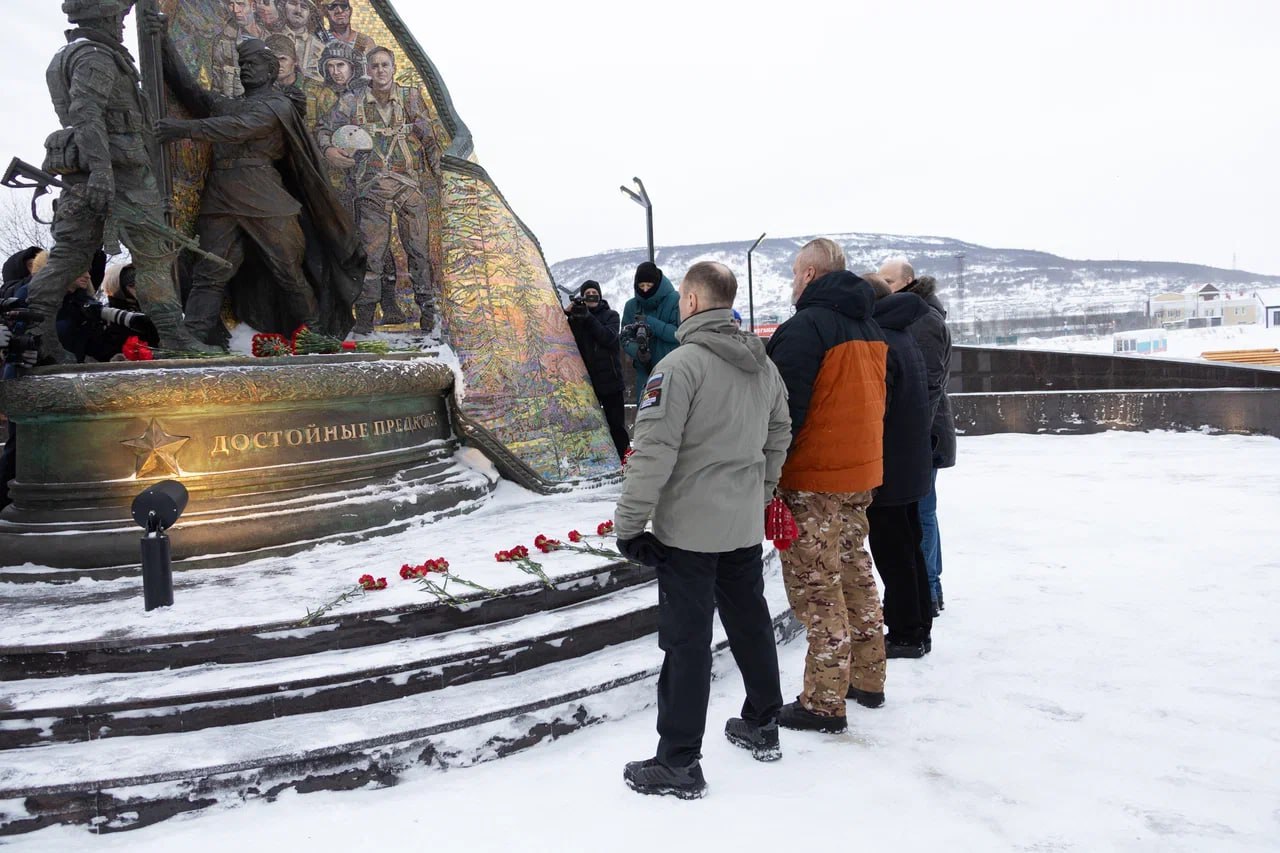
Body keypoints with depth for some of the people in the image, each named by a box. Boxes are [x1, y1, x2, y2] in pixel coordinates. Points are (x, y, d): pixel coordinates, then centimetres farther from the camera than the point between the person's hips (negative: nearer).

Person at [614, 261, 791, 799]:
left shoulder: (681, 365, -17)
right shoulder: (764, 364, 7)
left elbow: (653, 452, -20)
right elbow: (779, 437, 15)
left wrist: (628, 523, -14)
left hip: (689, 528, -7)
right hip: (745, 524, 7)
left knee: (686, 639, 1)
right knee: (751, 622, 20)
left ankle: (679, 763, 11)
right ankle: (762, 726, 36)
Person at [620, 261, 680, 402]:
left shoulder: (675, 301, -7)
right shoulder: (631, 305, 5)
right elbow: (626, 338, 3)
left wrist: (651, 323, -21)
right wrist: (637, 351, -19)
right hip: (645, 371, 4)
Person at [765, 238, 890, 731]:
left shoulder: (805, 327, -16)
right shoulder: (870, 328, 12)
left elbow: (786, 408, -20)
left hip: (814, 478, -9)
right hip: (862, 472, 9)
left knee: (815, 583, -1)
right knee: (853, 570, 19)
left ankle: (824, 703, 6)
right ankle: (867, 681, 30)